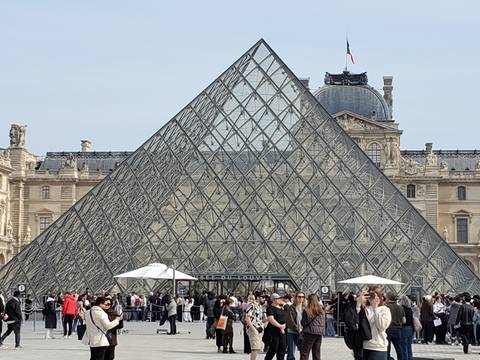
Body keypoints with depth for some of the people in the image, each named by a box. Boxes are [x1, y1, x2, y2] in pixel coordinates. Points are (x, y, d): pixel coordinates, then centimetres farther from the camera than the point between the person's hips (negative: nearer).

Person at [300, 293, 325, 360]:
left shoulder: (306, 311, -8)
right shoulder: (321, 311, 7)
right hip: (319, 333, 5)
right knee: (316, 354, 11)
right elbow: (323, 323, 11)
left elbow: (303, 323, -3)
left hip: (310, 333, -5)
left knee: (304, 352, -1)